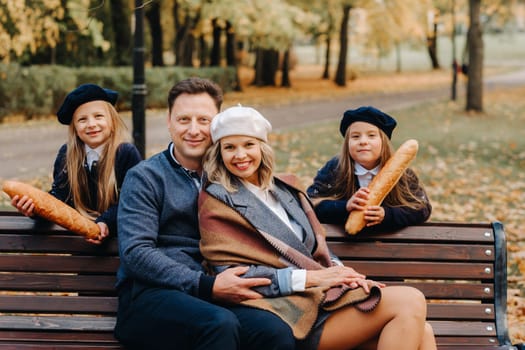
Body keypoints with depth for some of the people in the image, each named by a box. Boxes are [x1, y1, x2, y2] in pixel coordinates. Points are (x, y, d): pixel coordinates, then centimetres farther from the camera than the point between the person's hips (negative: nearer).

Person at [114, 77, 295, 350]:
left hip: (211, 296, 4)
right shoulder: (144, 178, 5)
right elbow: (135, 253, -7)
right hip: (150, 294, -3)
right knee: (220, 324, -37)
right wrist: (207, 285, -15)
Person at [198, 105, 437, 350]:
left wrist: (337, 269, -3)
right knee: (410, 303, -20)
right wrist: (309, 278, -14)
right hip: (295, 312, -7)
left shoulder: (284, 191, 21)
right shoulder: (216, 201, 1)